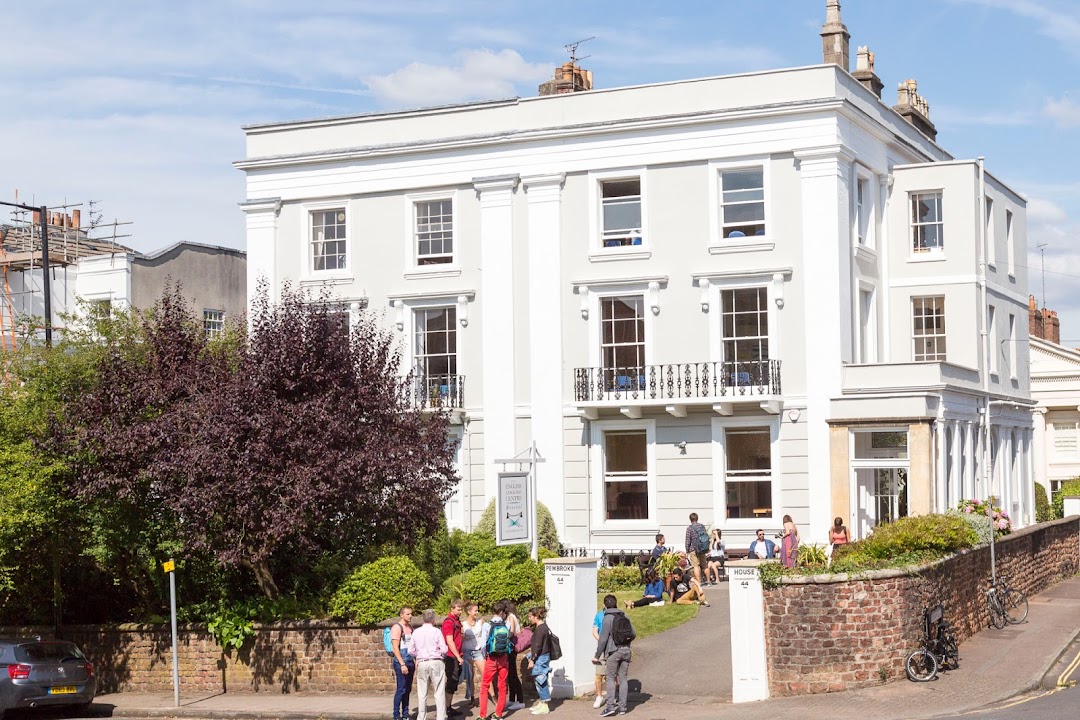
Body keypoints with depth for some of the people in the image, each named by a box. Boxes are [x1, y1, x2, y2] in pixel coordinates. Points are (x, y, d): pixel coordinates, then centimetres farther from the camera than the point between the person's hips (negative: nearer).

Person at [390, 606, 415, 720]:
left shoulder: (410, 627, 12)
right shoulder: (397, 627, -10)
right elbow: (395, 648, -15)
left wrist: (415, 660, 13)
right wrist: (402, 664, -18)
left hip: (410, 662, 7)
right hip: (401, 662, -7)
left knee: (408, 689, 10)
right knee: (401, 689, -6)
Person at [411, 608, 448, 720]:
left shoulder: (416, 632, 4)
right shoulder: (436, 631, -6)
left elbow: (412, 651, 6)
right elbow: (444, 649, -7)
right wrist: (442, 656, 14)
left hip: (422, 663, 3)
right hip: (436, 662, -3)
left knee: (422, 693, 9)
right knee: (439, 693, -1)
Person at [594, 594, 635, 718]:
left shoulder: (608, 618, -8)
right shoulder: (624, 616, 8)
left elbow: (603, 638, -10)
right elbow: (633, 634, 11)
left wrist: (597, 656, -4)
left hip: (614, 651, -5)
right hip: (626, 650, 5)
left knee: (611, 678, 0)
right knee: (623, 679, 9)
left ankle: (610, 706, -8)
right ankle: (622, 706, 8)